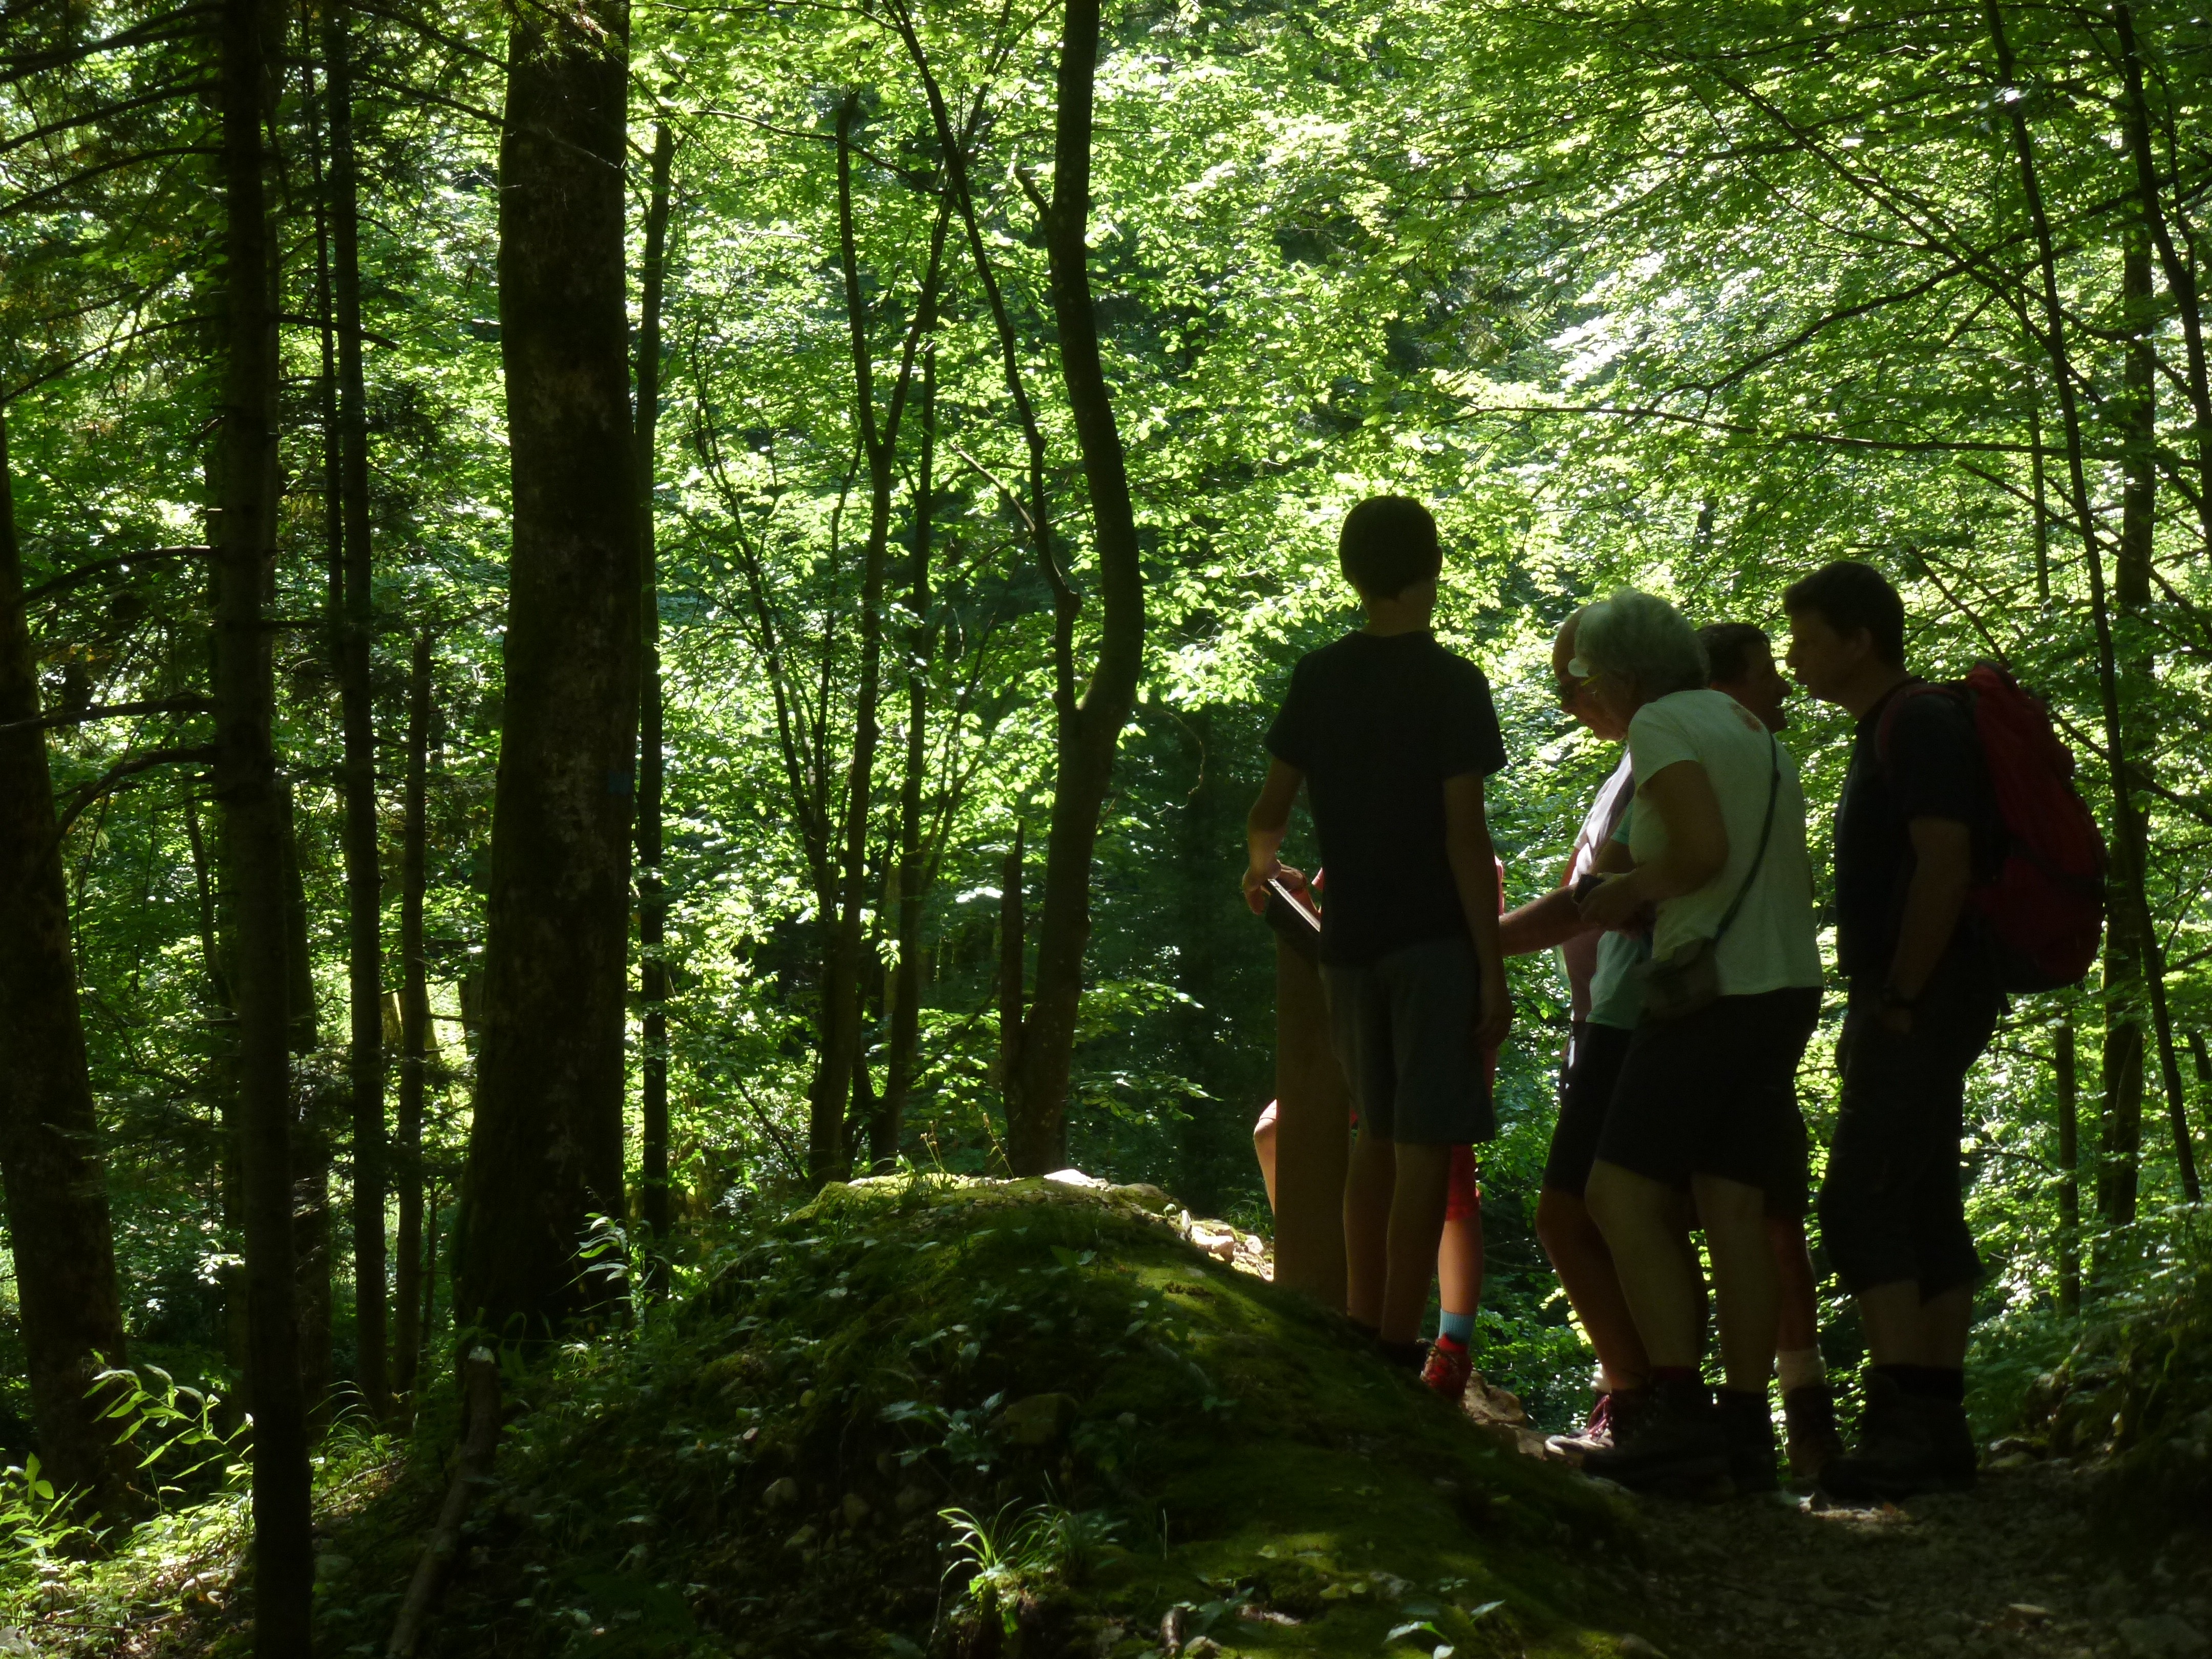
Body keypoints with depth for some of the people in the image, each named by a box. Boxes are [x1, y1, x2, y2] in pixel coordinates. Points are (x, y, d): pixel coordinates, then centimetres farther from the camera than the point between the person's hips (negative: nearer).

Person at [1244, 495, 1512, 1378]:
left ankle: (1361, 1333, 21)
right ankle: (1397, 1351, -5)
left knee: (1376, 1134, 17)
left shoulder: (1317, 677, 6)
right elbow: (1464, 835, -14)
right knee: (1424, 1145, -3)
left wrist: (1262, 865, 35)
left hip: (1351, 938, 5)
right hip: (1433, 940, -5)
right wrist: (1493, 970, -11)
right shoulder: (1452, 685, -9)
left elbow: (1270, 809, 11)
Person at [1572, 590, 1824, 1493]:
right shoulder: (1757, 735, 20)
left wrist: (1631, 892, -4)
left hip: (1714, 988, -9)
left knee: (1623, 1193, -5)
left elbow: (1703, 849, -21)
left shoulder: (1663, 724, -7)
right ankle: (1746, 1430, 3)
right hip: (1789, 984, 9)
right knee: (1733, 1205, 7)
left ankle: (1680, 1414, -14)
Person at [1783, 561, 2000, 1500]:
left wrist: (1898, 999, -21)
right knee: (1925, 1211, 9)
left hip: (1922, 1002, -11)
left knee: (1860, 1202, -15)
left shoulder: (1919, 726, -12)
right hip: (1915, 1008, 11)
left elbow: (1945, 866, -21)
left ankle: (1901, 1424, -20)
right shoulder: (1889, 733, 19)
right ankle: (1939, 1427, 11)